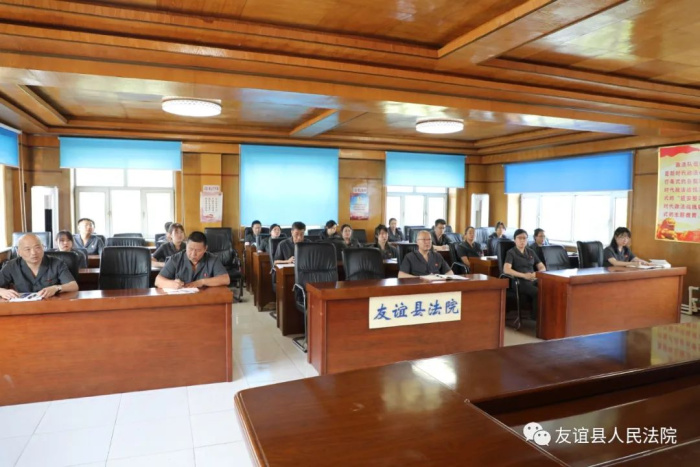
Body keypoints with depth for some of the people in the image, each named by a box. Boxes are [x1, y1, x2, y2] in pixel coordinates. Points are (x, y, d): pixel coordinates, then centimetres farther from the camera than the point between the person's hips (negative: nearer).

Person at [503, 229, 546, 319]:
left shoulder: (531, 252, 19)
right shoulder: (511, 252, 3)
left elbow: (542, 267, 16)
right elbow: (506, 270, -13)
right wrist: (524, 275, -22)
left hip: (533, 280, 5)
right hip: (520, 282, -5)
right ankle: (536, 319, -19)